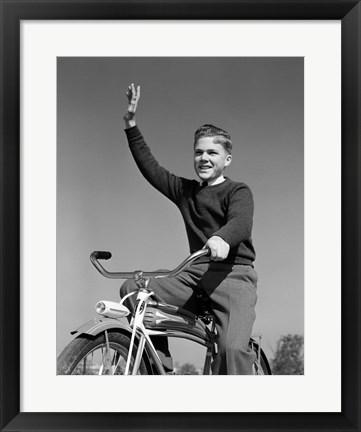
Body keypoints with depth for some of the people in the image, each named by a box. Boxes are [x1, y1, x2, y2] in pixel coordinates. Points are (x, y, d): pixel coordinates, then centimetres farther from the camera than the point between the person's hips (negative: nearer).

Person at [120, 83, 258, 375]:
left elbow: (241, 221, -19)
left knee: (233, 348, -28)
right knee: (131, 290, -13)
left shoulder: (238, 192, 2)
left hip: (233, 274, -5)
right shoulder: (185, 190, 20)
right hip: (195, 274, 5)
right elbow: (150, 167, 21)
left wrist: (222, 238, -43)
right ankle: (160, 364, -5)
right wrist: (132, 125, 15)